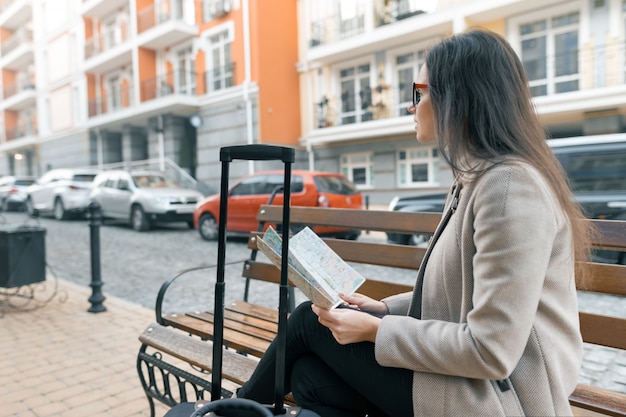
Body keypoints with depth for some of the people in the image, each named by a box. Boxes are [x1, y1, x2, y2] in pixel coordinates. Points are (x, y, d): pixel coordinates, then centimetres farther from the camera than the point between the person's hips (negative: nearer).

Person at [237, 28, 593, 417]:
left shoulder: (511, 185, -21)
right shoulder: (474, 180, 11)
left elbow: (491, 351, -24)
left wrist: (376, 331, -16)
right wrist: (385, 309, 4)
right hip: (468, 371, 8)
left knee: (309, 320, -2)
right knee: (309, 377, -4)